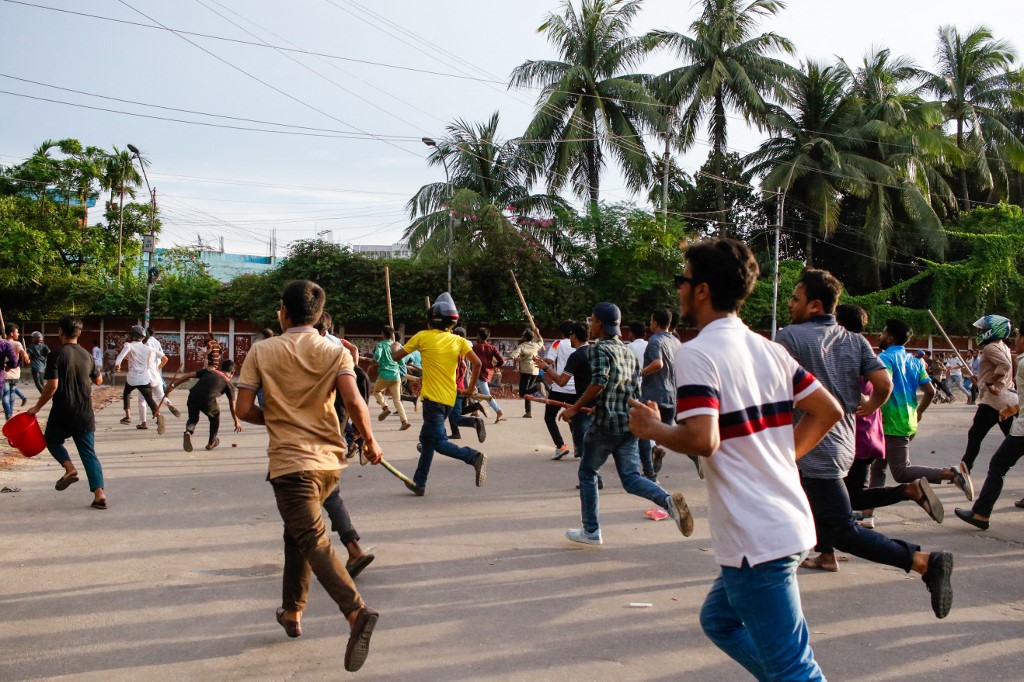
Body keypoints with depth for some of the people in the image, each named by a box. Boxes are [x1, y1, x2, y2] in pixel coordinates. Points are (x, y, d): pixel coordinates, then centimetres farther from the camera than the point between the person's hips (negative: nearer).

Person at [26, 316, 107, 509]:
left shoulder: (56, 355, -11)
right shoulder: (86, 355, 6)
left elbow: (52, 386, -18)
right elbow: (99, 380, 19)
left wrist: (37, 407, -6)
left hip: (62, 413, -4)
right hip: (85, 414, 4)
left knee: (52, 440, 25)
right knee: (89, 453, 7)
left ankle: (69, 468, 1)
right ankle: (99, 493, -5)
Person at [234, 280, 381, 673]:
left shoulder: (262, 351, -2)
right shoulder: (336, 352, 1)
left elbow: (244, 409, -5)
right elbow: (353, 401, -14)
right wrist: (370, 441, 0)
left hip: (290, 462, -4)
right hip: (329, 460, 4)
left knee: (313, 540, -10)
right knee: (298, 531, 24)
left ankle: (356, 611, -30)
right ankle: (292, 612, 32)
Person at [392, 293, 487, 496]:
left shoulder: (422, 337, -4)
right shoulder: (458, 340, 4)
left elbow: (396, 356, 4)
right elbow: (477, 363, -6)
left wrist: (394, 347, 27)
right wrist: (470, 389, 6)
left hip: (433, 397, -6)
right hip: (450, 398, 6)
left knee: (439, 441, -8)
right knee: (426, 438, 18)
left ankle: (473, 456, -32)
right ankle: (419, 483, 24)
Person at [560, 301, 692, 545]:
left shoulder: (600, 349, -8)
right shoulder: (628, 352, 15)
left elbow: (599, 382, -23)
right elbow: (636, 389, 16)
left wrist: (575, 408, -15)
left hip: (605, 424, -7)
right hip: (630, 424, 7)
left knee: (587, 473, 11)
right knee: (631, 478, 7)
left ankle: (591, 531, 15)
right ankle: (668, 500, -20)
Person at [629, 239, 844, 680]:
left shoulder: (697, 353, -14)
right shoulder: (768, 349, 10)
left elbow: (702, 441, -25)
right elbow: (828, 411, 13)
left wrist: (651, 429, -7)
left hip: (755, 537, -9)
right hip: (790, 522, 9)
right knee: (719, 618, 25)